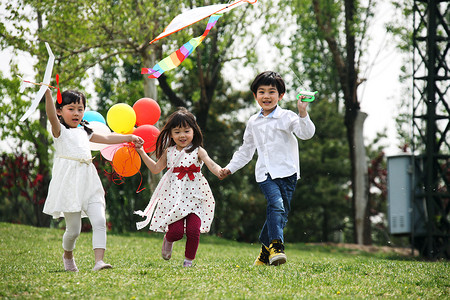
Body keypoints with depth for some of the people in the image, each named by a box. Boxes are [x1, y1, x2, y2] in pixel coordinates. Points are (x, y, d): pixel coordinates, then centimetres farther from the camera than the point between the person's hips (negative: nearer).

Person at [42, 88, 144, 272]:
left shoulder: (84, 132, 22)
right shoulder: (60, 130, 2)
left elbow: (106, 139, 34)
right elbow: (52, 116, -18)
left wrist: (130, 137, 35)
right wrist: (48, 94, -34)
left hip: (88, 183, 6)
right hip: (70, 184, -6)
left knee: (99, 221, -13)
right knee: (73, 229, -1)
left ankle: (99, 261, -18)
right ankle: (68, 255, 28)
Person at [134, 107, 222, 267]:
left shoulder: (198, 151, 0)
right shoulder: (169, 152, 9)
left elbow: (211, 164, -13)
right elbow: (156, 168, 20)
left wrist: (220, 172, -36)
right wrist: (141, 152, 16)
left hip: (194, 196, -1)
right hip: (174, 197, 1)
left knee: (193, 230, -13)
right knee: (176, 231, -10)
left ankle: (189, 260, 11)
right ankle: (168, 240, 28)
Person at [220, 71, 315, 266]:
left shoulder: (287, 117, 2)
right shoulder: (253, 122, 15)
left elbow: (306, 133, -14)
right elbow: (246, 151, 27)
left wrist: (303, 113, -27)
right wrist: (230, 168, 23)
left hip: (287, 172, -1)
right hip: (265, 174, 1)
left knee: (280, 213, 1)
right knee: (276, 205, -23)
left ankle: (266, 252, 16)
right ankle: (276, 246, -29)